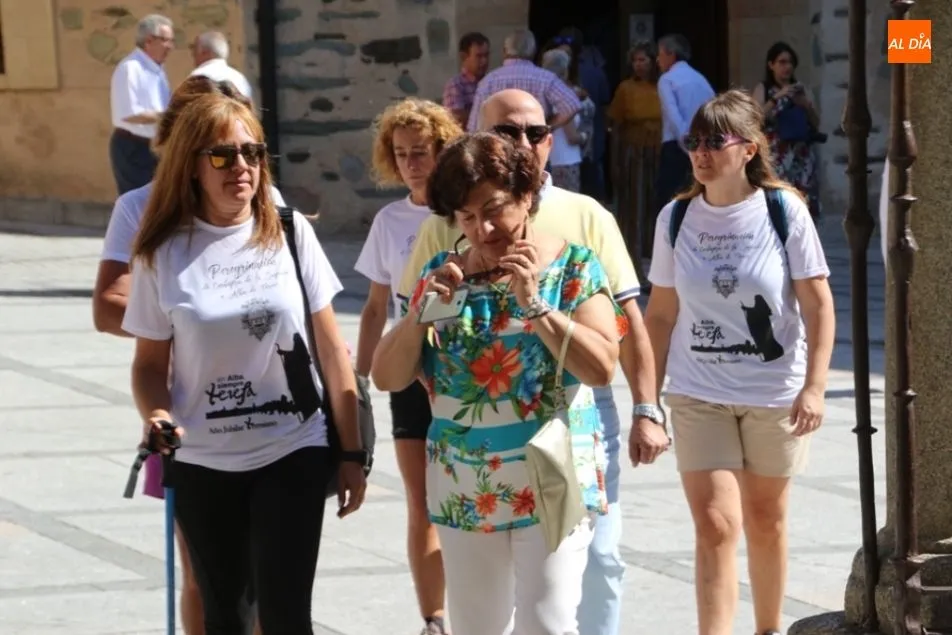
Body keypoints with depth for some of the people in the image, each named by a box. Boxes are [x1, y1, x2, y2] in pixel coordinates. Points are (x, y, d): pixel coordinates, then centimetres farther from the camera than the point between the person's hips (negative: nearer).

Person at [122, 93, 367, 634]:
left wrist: (351, 452, 2)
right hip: (203, 462, 1)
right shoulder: (163, 253, -4)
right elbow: (151, 362, 4)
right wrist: (155, 414, -18)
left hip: (293, 452, -1)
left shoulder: (290, 233, -3)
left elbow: (332, 349, 1)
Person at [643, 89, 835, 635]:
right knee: (714, 526, -8)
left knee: (765, 518, 14)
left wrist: (814, 387, -14)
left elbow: (819, 305, -6)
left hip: (775, 395, -1)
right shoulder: (676, 218, -1)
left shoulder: (784, 210, -8)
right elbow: (661, 314, 5)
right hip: (699, 396, 1)